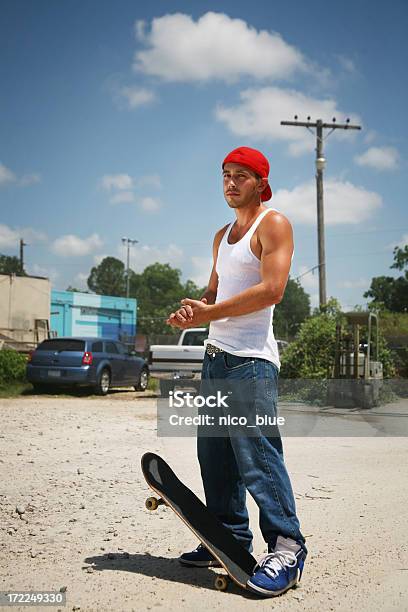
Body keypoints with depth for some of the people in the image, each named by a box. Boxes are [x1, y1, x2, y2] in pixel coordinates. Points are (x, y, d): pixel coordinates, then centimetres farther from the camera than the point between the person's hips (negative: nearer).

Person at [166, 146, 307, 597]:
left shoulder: (273, 224, -3)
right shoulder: (223, 235, 23)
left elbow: (272, 289, -15)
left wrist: (210, 313, -14)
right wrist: (194, 310, 1)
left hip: (251, 358, -9)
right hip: (216, 356, 9)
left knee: (256, 451, -13)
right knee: (214, 452, 10)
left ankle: (286, 546, -6)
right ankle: (232, 537, 21)